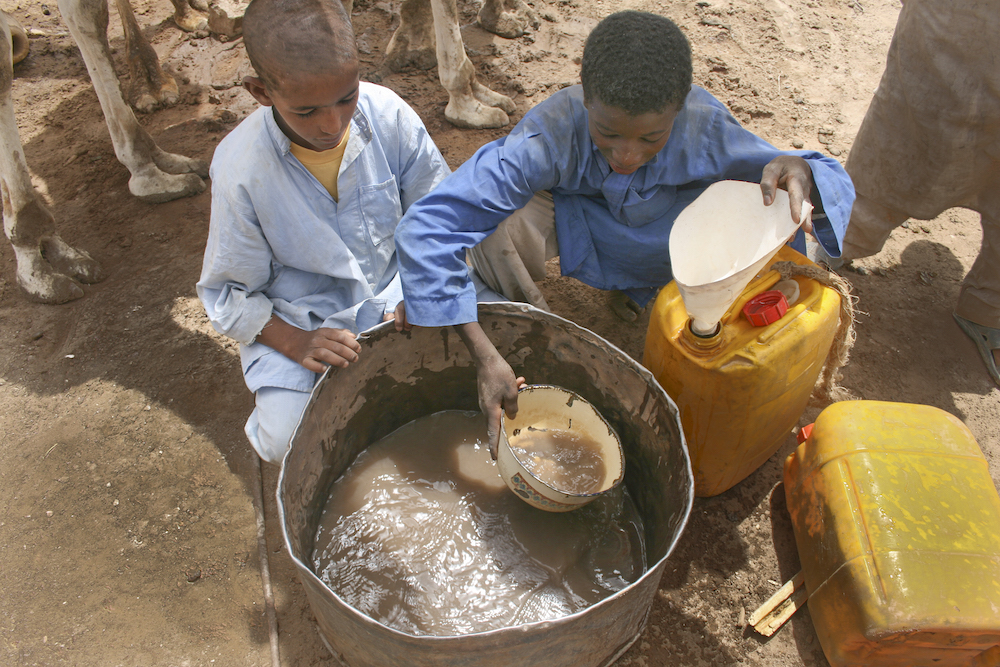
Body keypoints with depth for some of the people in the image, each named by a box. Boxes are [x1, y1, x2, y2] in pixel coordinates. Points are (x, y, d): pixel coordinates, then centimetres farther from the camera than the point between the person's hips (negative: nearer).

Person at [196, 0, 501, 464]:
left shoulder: (387, 113, -16)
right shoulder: (240, 170, -21)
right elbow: (228, 294, -9)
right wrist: (296, 343, -25)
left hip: (396, 286, 3)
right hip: (300, 320, -2)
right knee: (286, 443, -23)